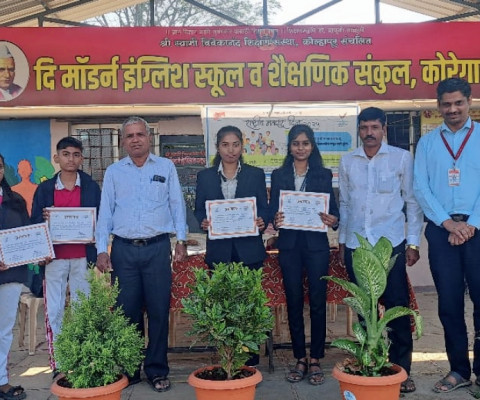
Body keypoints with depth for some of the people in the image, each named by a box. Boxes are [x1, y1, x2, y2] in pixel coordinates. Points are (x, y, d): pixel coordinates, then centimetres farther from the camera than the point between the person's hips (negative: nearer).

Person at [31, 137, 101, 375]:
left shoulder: (91, 187, 7)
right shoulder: (45, 188, 9)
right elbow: (34, 223, 8)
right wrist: (46, 219, -13)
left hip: (83, 257, -1)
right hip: (54, 257, 1)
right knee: (53, 312, 2)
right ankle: (57, 365, 10)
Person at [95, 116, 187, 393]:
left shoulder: (166, 167, 7)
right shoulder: (114, 172, 10)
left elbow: (177, 204, 7)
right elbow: (105, 211, 8)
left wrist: (181, 240, 0)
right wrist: (101, 250, 2)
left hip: (157, 247, -1)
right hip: (123, 249, 1)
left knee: (158, 310, 2)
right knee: (127, 311, 6)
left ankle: (157, 371, 13)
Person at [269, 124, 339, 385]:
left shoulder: (323, 175, 8)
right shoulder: (279, 175, 9)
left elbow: (333, 208, 5)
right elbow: (272, 209, 6)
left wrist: (333, 220, -17)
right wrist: (275, 220, -15)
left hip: (316, 243, -1)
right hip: (289, 244, 1)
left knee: (318, 301, 0)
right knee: (293, 301, 5)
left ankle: (315, 360, 11)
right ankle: (300, 359, 16)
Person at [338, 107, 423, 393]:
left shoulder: (402, 158, 0)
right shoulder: (347, 162, 8)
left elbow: (412, 201, 1)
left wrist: (413, 242, -2)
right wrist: (342, 241, 11)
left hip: (391, 244, -2)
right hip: (355, 245, 3)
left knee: (398, 307, 0)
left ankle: (402, 368, 12)